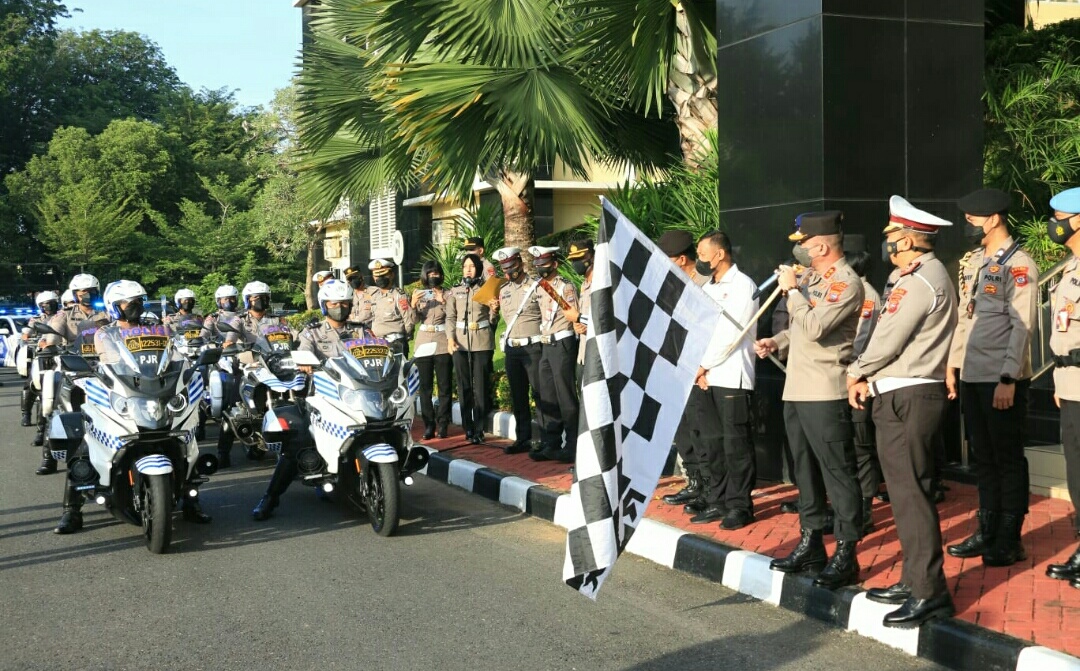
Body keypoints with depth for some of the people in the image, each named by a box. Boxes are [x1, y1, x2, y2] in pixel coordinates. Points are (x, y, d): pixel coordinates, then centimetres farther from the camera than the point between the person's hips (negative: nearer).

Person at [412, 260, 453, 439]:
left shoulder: (448, 294, 4)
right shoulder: (419, 294, 11)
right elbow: (415, 319, 3)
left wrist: (443, 302, -17)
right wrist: (413, 304, -15)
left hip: (443, 345, -2)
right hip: (423, 344, 2)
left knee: (444, 386, -1)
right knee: (425, 387, 0)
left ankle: (443, 425, 3)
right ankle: (428, 425, 4)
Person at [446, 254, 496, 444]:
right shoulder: (455, 291, 11)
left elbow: (492, 318, 6)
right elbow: (450, 317, 5)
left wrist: (494, 309, -16)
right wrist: (450, 338, -9)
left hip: (482, 342, -2)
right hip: (460, 342, 2)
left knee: (481, 385, -2)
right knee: (464, 386, 5)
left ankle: (478, 429, 3)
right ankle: (468, 427, 13)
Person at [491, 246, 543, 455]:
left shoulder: (536, 286, -6)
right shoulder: (504, 291, 14)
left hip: (533, 347, -7)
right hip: (512, 349, 7)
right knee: (517, 396, 10)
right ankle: (523, 438, 18)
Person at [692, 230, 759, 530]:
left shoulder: (742, 285, -6)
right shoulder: (707, 288, 18)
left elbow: (731, 333, -13)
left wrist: (704, 364, -8)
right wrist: (699, 369, 0)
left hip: (732, 378, -7)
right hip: (705, 377, 7)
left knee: (735, 445, -3)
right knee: (712, 443, 9)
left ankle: (739, 505, 4)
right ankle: (717, 502, 17)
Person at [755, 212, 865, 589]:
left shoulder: (846, 282, -12)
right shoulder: (810, 278, 15)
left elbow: (815, 327, -23)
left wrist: (792, 290, -13)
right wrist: (776, 342, 7)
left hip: (825, 394, -10)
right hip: (796, 388, 10)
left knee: (837, 472, -4)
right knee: (805, 470, 15)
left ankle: (846, 556, 0)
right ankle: (811, 544, 26)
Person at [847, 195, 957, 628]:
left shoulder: (918, 281, -15)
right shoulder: (928, 274, 18)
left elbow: (888, 341, -15)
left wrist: (856, 373, 1)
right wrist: (870, 377, 7)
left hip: (906, 399, -11)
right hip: (904, 394, 11)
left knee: (910, 493, -8)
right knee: (907, 491, 15)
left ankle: (930, 592, -4)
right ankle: (916, 579, 23)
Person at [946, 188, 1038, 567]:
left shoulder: (1018, 265, -10)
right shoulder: (971, 262, 13)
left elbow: (1022, 327, -14)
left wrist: (1008, 379, -18)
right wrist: (952, 365, 13)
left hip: (1002, 380, -7)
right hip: (972, 378, 7)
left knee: (1008, 459, 2)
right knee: (983, 457, 13)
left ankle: (1009, 540, 11)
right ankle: (987, 532, 23)